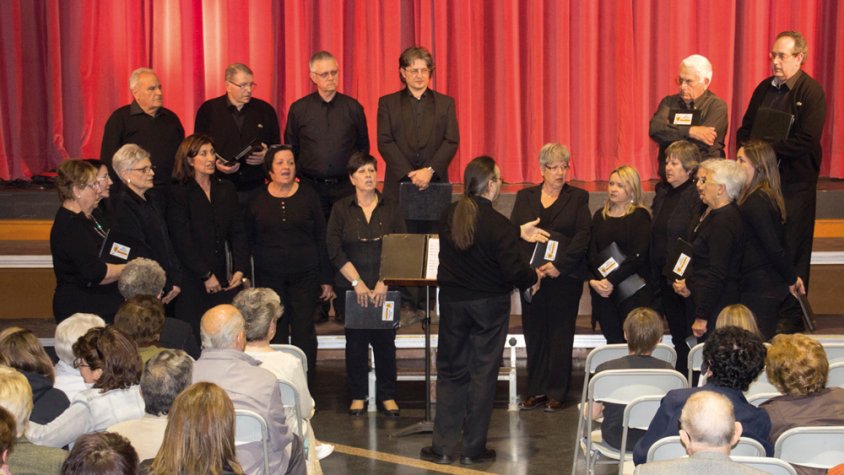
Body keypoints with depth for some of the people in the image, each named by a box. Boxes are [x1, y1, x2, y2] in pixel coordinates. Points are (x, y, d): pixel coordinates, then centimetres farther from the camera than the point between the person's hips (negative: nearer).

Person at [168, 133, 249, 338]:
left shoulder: (227, 189, 13)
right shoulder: (179, 194, -2)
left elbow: (238, 232, 10)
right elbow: (182, 242, -7)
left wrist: (240, 269, -2)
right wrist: (206, 275, -9)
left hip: (225, 281, 4)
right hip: (192, 282, -4)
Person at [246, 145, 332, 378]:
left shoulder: (308, 197, 3)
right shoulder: (257, 201, 4)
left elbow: (321, 239, 4)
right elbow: (249, 243, 7)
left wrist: (325, 278, 1)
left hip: (305, 276, 0)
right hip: (269, 278, 0)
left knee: (304, 333, 0)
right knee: (275, 335, 3)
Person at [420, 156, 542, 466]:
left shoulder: (448, 217, -1)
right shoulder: (500, 225, -19)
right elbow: (514, 272, -19)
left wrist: (518, 234, 24)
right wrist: (534, 276, 3)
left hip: (452, 302, 4)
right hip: (489, 306, -4)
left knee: (451, 372, 13)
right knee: (483, 374, 6)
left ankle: (443, 447, 13)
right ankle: (473, 449, 12)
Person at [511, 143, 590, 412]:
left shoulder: (577, 198, 5)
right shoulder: (525, 197, 11)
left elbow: (583, 236, -4)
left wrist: (559, 264, -15)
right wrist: (527, 267, -12)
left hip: (564, 277, -2)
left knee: (560, 335, 1)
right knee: (534, 334, 4)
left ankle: (556, 393, 9)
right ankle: (536, 391, 13)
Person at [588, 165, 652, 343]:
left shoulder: (640, 216, -2)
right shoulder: (600, 215, 14)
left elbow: (639, 255, -11)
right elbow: (591, 252, 8)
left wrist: (612, 280, -16)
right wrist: (592, 280, -8)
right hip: (602, 292, 4)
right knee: (613, 341, 5)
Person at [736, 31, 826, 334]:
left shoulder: (811, 92, -8)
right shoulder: (764, 88, 12)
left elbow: (805, 141, -17)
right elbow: (745, 128, 17)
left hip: (795, 182, -5)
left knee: (792, 250, 1)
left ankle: (791, 316, 11)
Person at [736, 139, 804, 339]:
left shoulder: (755, 202, -19)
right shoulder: (768, 196, 12)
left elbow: (774, 248, -20)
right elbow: (778, 245, 17)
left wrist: (791, 279, -8)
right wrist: (792, 277, 21)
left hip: (759, 288, -10)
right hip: (771, 284, 10)